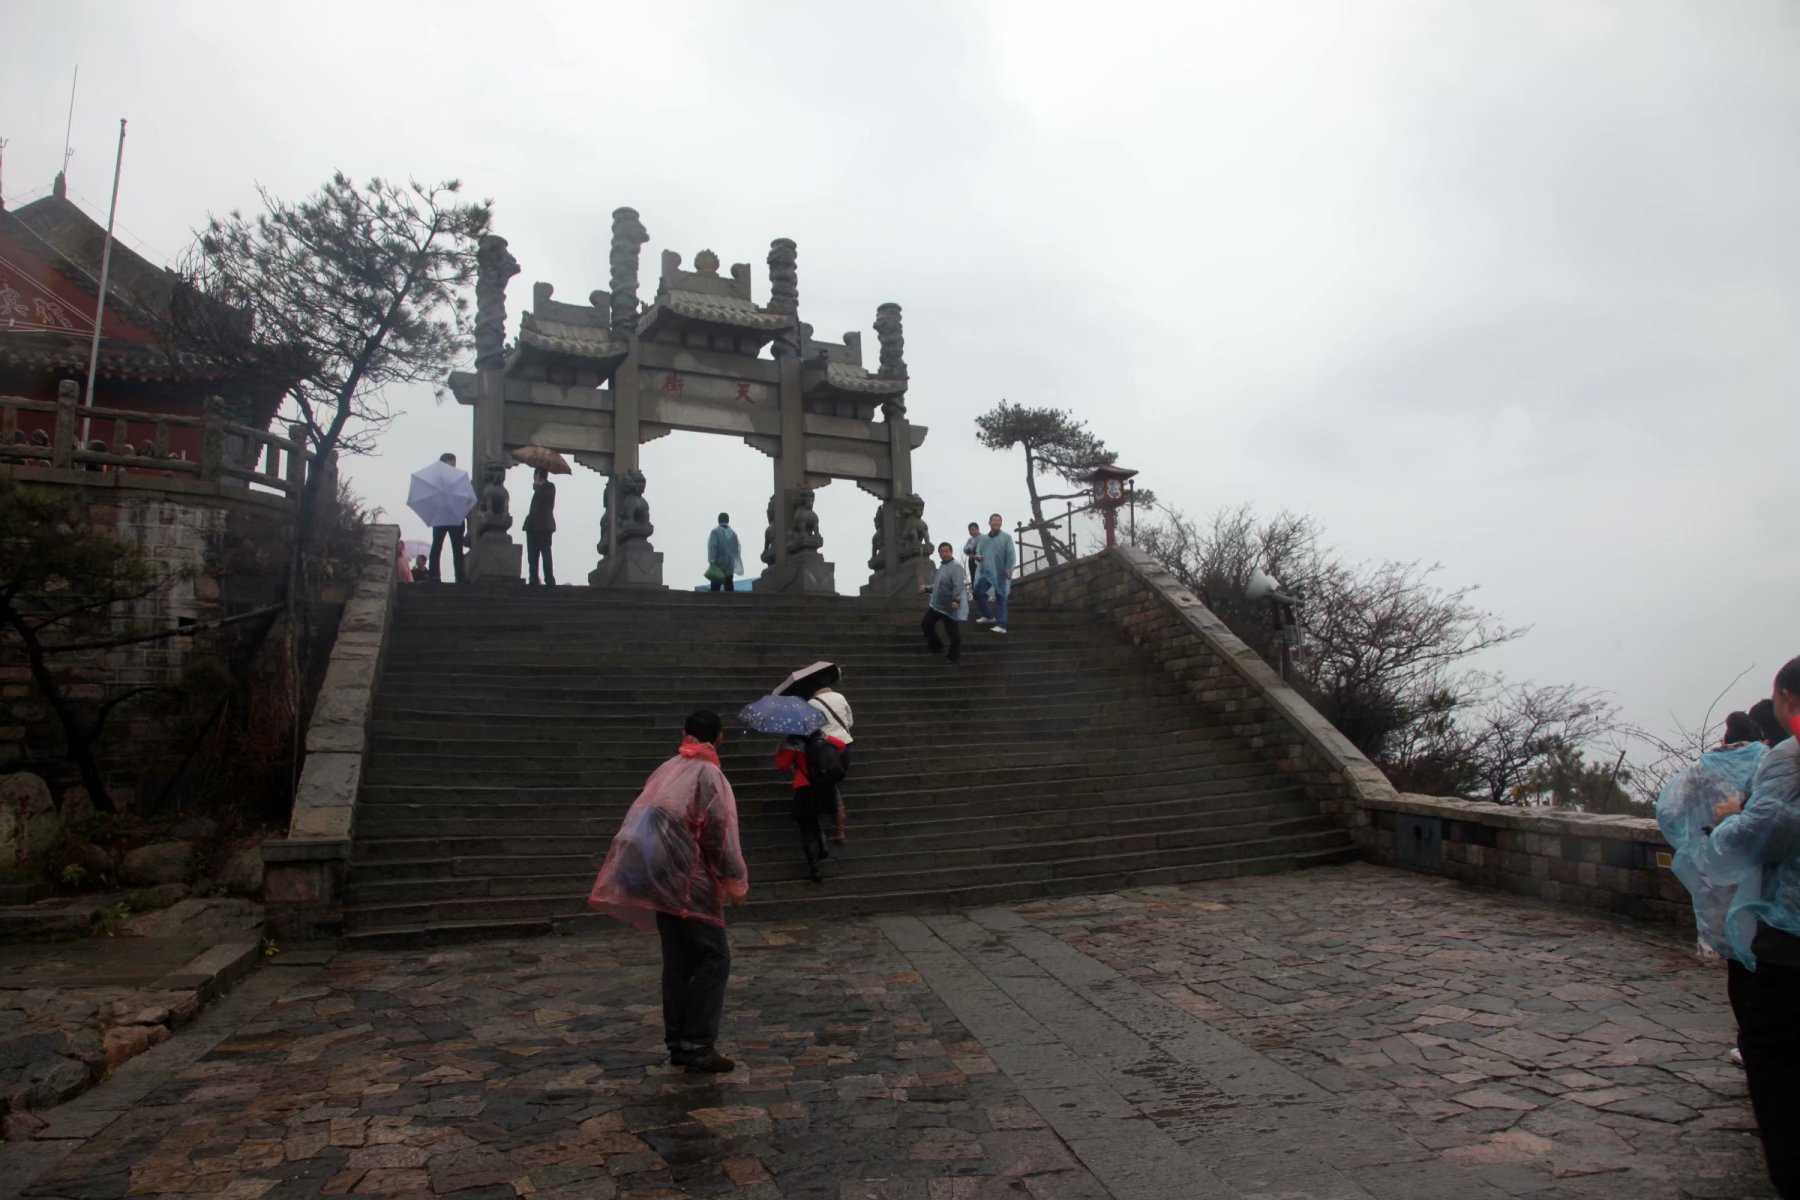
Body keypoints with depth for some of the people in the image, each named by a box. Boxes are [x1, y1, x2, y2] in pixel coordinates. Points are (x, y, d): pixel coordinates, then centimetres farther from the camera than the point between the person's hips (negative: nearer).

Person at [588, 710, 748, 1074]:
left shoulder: (667, 770, 11)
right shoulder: (709, 776, -11)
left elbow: (647, 824, 15)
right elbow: (720, 836, -17)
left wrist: (645, 876, 23)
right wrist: (735, 881, -9)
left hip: (659, 877, 8)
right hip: (689, 880, -8)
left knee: (678, 959, 14)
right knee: (713, 958, -2)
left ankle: (677, 1043, 19)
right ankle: (698, 1045, -4)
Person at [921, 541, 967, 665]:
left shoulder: (956, 566, -16)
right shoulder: (942, 566, 15)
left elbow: (959, 585, -28)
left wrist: (956, 600, -38)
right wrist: (927, 588, 12)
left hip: (950, 607, -9)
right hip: (936, 605, 9)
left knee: (953, 632, 0)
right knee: (926, 625, 16)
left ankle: (955, 656, 16)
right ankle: (936, 647, 33)